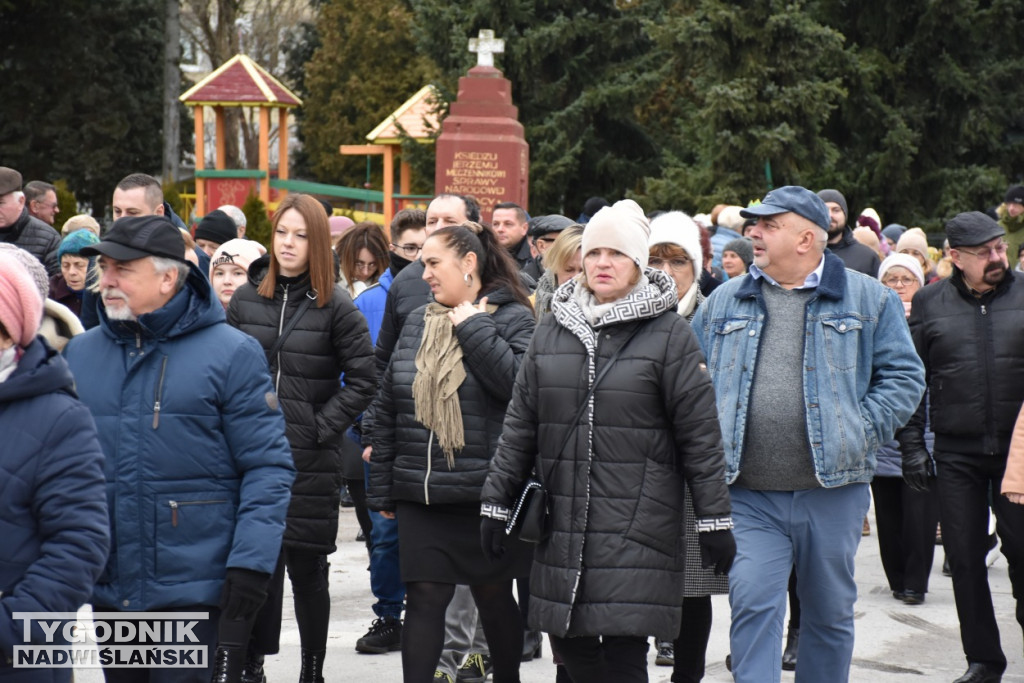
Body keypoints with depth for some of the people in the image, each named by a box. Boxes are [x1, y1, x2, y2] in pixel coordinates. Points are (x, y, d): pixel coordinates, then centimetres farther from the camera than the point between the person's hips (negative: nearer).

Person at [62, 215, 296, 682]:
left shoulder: (230, 354, -5)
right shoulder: (78, 354, 8)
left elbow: (268, 467, -6)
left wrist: (248, 567, -14)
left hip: (196, 591, -5)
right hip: (107, 593, 5)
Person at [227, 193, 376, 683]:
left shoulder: (336, 307, -2)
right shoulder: (246, 299, 8)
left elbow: (362, 380, -3)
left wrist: (322, 426, -9)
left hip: (310, 460, -3)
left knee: (306, 566, 3)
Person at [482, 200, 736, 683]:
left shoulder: (669, 334, -1)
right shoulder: (552, 329, 12)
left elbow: (700, 434, -3)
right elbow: (520, 423, 14)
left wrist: (714, 518, -4)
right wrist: (496, 499, 11)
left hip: (637, 527, -4)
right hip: (562, 525, 5)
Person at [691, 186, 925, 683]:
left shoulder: (867, 298, 3)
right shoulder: (724, 302, 10)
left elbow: (903, 376, 4)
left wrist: (861, 430, -8)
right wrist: (710, 435, 2)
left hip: (832, 490, -1)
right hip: (749, 495, 1)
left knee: (830, 612, 11)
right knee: (752, 603, -10)